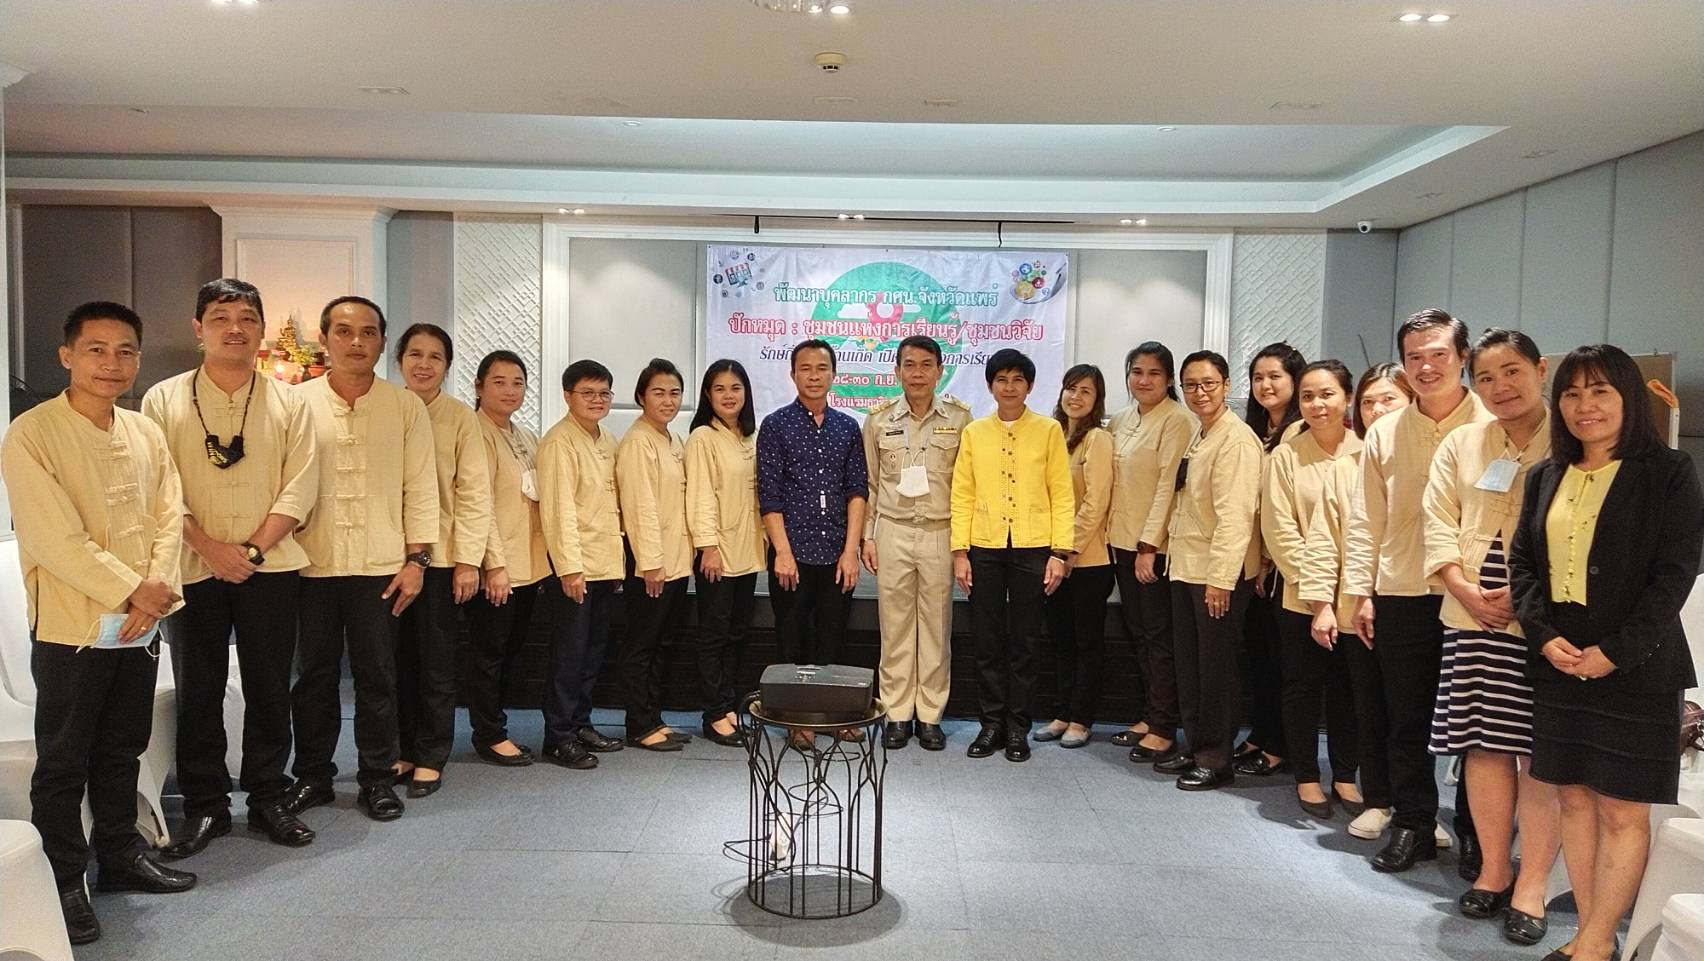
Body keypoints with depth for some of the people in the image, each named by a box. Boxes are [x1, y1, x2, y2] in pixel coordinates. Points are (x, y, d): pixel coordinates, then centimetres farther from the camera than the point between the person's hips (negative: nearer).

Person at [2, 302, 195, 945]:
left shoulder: (146, 433, 8)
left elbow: (168, 518, 4)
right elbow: (56, 537, -17)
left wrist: (157, 589, -11)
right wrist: (131, 591, -16)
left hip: (140, 625, 5)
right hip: (71, 626, -5)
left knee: (122, 750, 17)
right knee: (63, 763, 7)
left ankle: (119, 854, 32)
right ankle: (63, 880, 20)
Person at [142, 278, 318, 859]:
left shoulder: (288, 403, 4)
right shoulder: (164, 401, 2)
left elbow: (299, 487, -2)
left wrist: (254, 549, -11)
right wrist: (210, 548, -13)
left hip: (271, 567, 0)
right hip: (194, 569, 0)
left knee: (269, 688, 7)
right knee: (198, 691, 7)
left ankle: (267, 800, 20)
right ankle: (204, 806, 20)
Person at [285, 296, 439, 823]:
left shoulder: (407, 408, 3)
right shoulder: (298, 402, 2)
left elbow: (420, 489, 3)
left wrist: (416, 559, -2)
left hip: (380, 566, 0)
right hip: (312, 564, 0)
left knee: (377, 678, 6)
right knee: (314, 676, 10)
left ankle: (377, 777, 20)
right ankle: (312, 775, 25)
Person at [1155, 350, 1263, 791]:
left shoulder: (1236, 439, -15)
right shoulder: (1197, 437, 14)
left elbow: (1234, 514, -21)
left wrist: (1221, 577, -24)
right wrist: (1176, 555, 15)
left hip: (1218, 573, -9)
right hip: (1186, 568, 9)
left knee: (1216, 668, 2)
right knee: (1189, 665, 14)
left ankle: (1215, 760, 13)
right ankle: (1196, 748, 26)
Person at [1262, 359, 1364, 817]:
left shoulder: (1365, 453, 0)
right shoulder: (1286, 455, -3)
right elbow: (1279, 529, -6)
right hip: (1302, 598, -1)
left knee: (1348, 687, 11)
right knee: (1304, 686, 8)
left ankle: (1345, 775, 26)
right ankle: (1306, 777, 22)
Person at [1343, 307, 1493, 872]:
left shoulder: (1493, 427, -2)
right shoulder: (1384, 433, 9)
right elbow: (1367, 519, 10)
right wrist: (1360, 592, 6)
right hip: (1401, 597, 3)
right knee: (1406, 720, 10)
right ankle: (1412, 825, 23)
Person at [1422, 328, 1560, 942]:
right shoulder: (1461, 443, 14)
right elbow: (1439, 521, 10)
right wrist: (1465, 588, -4)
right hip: (1473, 616, 4)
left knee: (1541, 749, -1)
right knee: (1482, 744, 8)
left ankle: (1532, 884, 11)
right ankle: (1492, 870, 22)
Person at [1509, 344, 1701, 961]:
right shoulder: (1546, 476, 11)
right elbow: (1522, 562, 8)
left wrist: (1613, 652, -16)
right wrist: (1544, 635, -7)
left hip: (1635, 670, -5)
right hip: (1557, 664, 5)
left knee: (1623, 810, 1)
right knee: (1574, 799, 9)